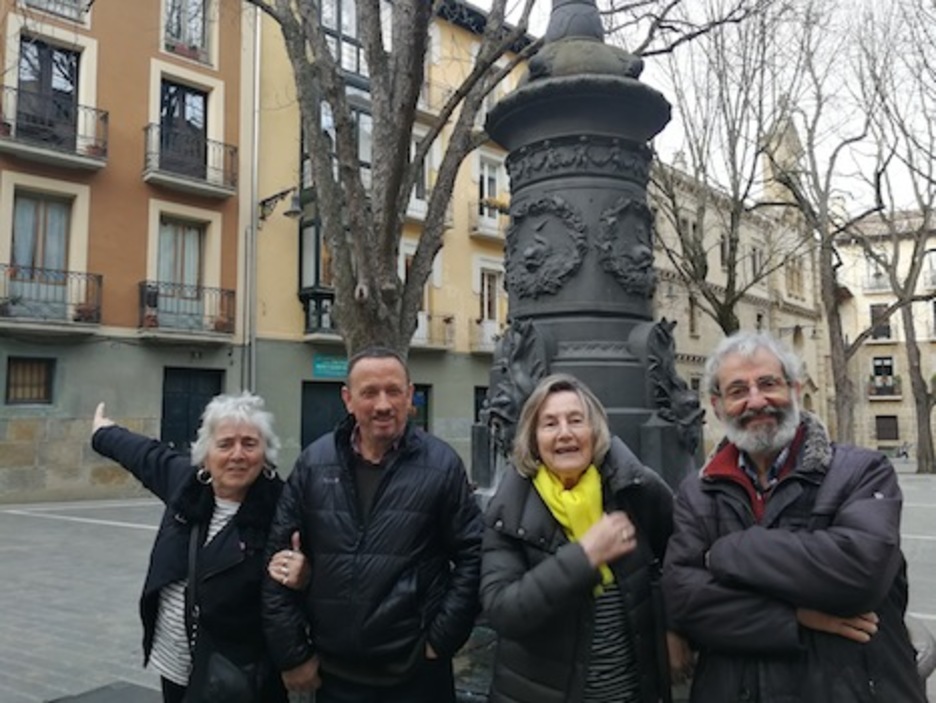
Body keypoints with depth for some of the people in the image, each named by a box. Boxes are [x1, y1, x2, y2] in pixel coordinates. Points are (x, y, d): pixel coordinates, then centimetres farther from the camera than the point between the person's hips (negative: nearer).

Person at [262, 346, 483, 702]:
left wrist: (441, 640, -6)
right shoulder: (314, 463, -1)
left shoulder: (441, 465, -7)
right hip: (333, 672, 2)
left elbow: (471, 556, -3)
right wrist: (291, 654, 1)